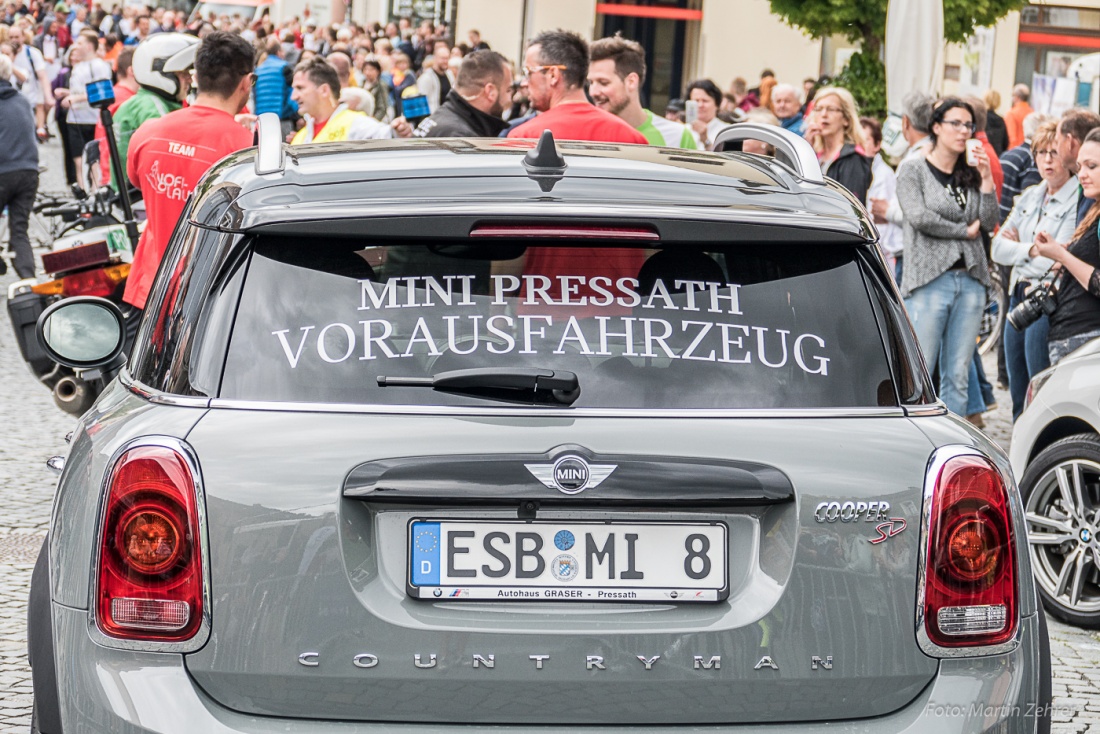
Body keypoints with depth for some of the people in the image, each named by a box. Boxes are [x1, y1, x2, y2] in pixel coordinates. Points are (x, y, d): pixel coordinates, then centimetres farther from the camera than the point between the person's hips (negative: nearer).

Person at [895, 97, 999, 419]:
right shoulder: (913, 169, 3)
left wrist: (986, 178, -3)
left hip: (970, 280, 5)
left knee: (957, 377, 4)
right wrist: (965, 231, -1)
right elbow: (919, 217, -10)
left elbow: (989, 223, 6)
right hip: (929, 280, -4)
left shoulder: (971, 174, 15)